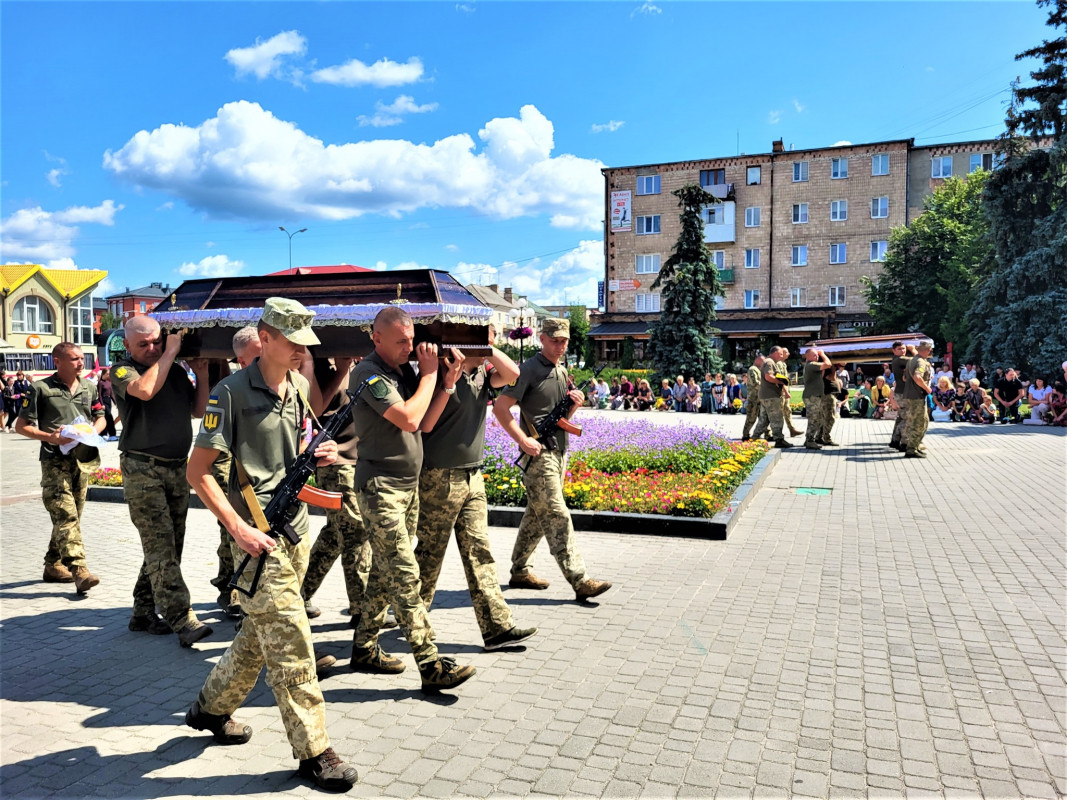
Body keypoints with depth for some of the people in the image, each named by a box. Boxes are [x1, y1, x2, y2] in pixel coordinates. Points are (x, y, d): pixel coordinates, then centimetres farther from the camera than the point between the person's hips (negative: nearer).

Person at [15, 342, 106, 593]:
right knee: (66, 516, -14)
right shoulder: (41, 389, -3)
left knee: (71, 517, 12)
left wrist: (92, 431, -3)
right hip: (55, 461, -6)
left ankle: (53, 566, 26)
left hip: (83, 460, 6)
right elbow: (21, 426, -1)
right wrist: (50, 437, -17)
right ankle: (79, 571, -20)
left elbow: (100, 418, 20)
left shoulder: (89, 387, 12)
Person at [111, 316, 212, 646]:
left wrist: (202, 374, 4)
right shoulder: (122, 371, -2)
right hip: (143, 470, -6)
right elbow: (144, 390, -24)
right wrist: (171, 352, -15)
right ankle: (183, 620, -12)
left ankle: (143, 613, 22)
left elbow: (198, 411, 16)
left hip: (178, 468, 6)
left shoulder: (176, 370, 14)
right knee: (160, 548, -9)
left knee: (168, 546, 10)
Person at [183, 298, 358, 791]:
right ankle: (312, 751, 7)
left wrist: (317, 457, 0)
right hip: (258, 534, -8)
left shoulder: (299, 387, 9)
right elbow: (198, 472, -13)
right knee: (290, 641, -4)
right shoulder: (232, 392, -13)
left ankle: (211, 708, 41)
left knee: (259, 635, 19)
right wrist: (238, 529, -19)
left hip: (296, 528, 8)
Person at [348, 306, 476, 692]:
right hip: (381, 488, -8)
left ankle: (364, 648, 27)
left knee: (385, 573, 14)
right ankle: (432, 666, -8)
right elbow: (409, 418, -21)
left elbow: (426, 422, 10)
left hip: (409, 485, 9)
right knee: (405, 576, -9)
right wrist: (429, 373, -11)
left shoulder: (405, 371, 12)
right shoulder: (368, 374, -12)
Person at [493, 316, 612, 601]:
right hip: (539, 453, -9)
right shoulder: (529, 370, -9)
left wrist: (574, 405, 1)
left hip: (559, 452, 9)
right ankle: (580, 581, -9)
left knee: (537, 514, 14)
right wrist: (523, 440, -19)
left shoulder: (562, 372, 16)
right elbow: (500, 407, -13)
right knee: (557, 516, -9)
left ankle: (520, 571, 25)